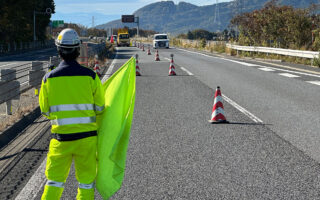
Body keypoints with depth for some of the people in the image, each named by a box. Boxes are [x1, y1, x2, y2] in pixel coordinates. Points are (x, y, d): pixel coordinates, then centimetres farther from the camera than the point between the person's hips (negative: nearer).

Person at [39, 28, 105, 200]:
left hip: (60, 136, 1)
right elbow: (100, 108, -1)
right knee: (86, 183, 11)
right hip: (86, 136, -1)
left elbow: (45, 110, 5)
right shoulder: (90, 76, -8)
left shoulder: (49, 78, -4)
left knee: (54, 181, 13)